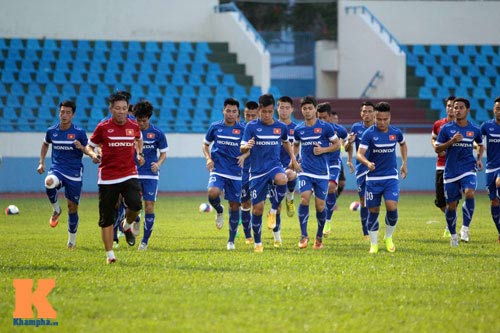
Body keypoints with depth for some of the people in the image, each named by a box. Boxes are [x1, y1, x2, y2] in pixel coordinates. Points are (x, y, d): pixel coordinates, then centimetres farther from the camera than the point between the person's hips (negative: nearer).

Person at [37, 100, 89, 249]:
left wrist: (81, 147, -21)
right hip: (57, 169, 1)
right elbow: (45, 144, 23)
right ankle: (56, 210, -9)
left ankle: (72, 240, 24)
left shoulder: (79, 132, -6)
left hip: (74, 174, -1)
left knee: (72, 207, 4)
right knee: (49, 182, -36)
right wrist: (41, 163, 15)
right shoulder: (52, 131, 2)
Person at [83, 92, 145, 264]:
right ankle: (110, 254, 13)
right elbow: (89, 146, 6)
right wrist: (94, 155, -15)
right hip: (107, 177, -1)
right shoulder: (103, 127, -4)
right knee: (106, 219, 1)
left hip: (129, 175, 1)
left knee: (136, 205, -24)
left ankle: (127, 225, 12)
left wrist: (139, 154, 9)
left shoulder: (134, 126, 3)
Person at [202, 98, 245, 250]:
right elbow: (205, 144, 16)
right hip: (218, 170, 0)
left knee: (234, 205, 3)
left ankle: (231, 240, 17)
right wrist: (208, 159, 0)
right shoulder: (215, 127, 3)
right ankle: (219, 211, 6)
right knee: (213, 193, -30)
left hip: (235, 173, 0)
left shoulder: (243, 129, 0)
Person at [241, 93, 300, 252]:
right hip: (257, 172, -1)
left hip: (274, 166, 1)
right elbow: (242, 149, -7)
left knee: (282, 180, -37)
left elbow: (286, 142, 24)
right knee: (257, 208, 0)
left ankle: (273, 211, -13)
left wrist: (293, 158, 13)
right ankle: (257, 243, 19)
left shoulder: (281, 127, 3)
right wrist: (247, 146, -31)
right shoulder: (252, 126, -4)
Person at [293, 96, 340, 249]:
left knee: (320, 205, 1)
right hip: (305, 171, 1)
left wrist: (324, 149, -11)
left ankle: (319, 237, 22)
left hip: (322, 172, -1)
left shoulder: (326, 127, -3)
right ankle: (303, 235, -12)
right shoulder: (298, 129, 6)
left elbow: (337, 144, 5)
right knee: (305, 198, -20)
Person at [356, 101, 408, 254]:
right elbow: (359, 154, -17)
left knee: (392, 207, -16)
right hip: (373, 178, -1)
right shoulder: (369, 133, -9)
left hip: (391, 177, 1)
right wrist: (367, 163, -37)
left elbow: (403, 144, 25)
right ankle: (374, 244, 18)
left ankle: (389, 238, 9)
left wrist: (404, 163, 19)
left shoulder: (396, 132, 1)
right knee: (373, 211, 3)